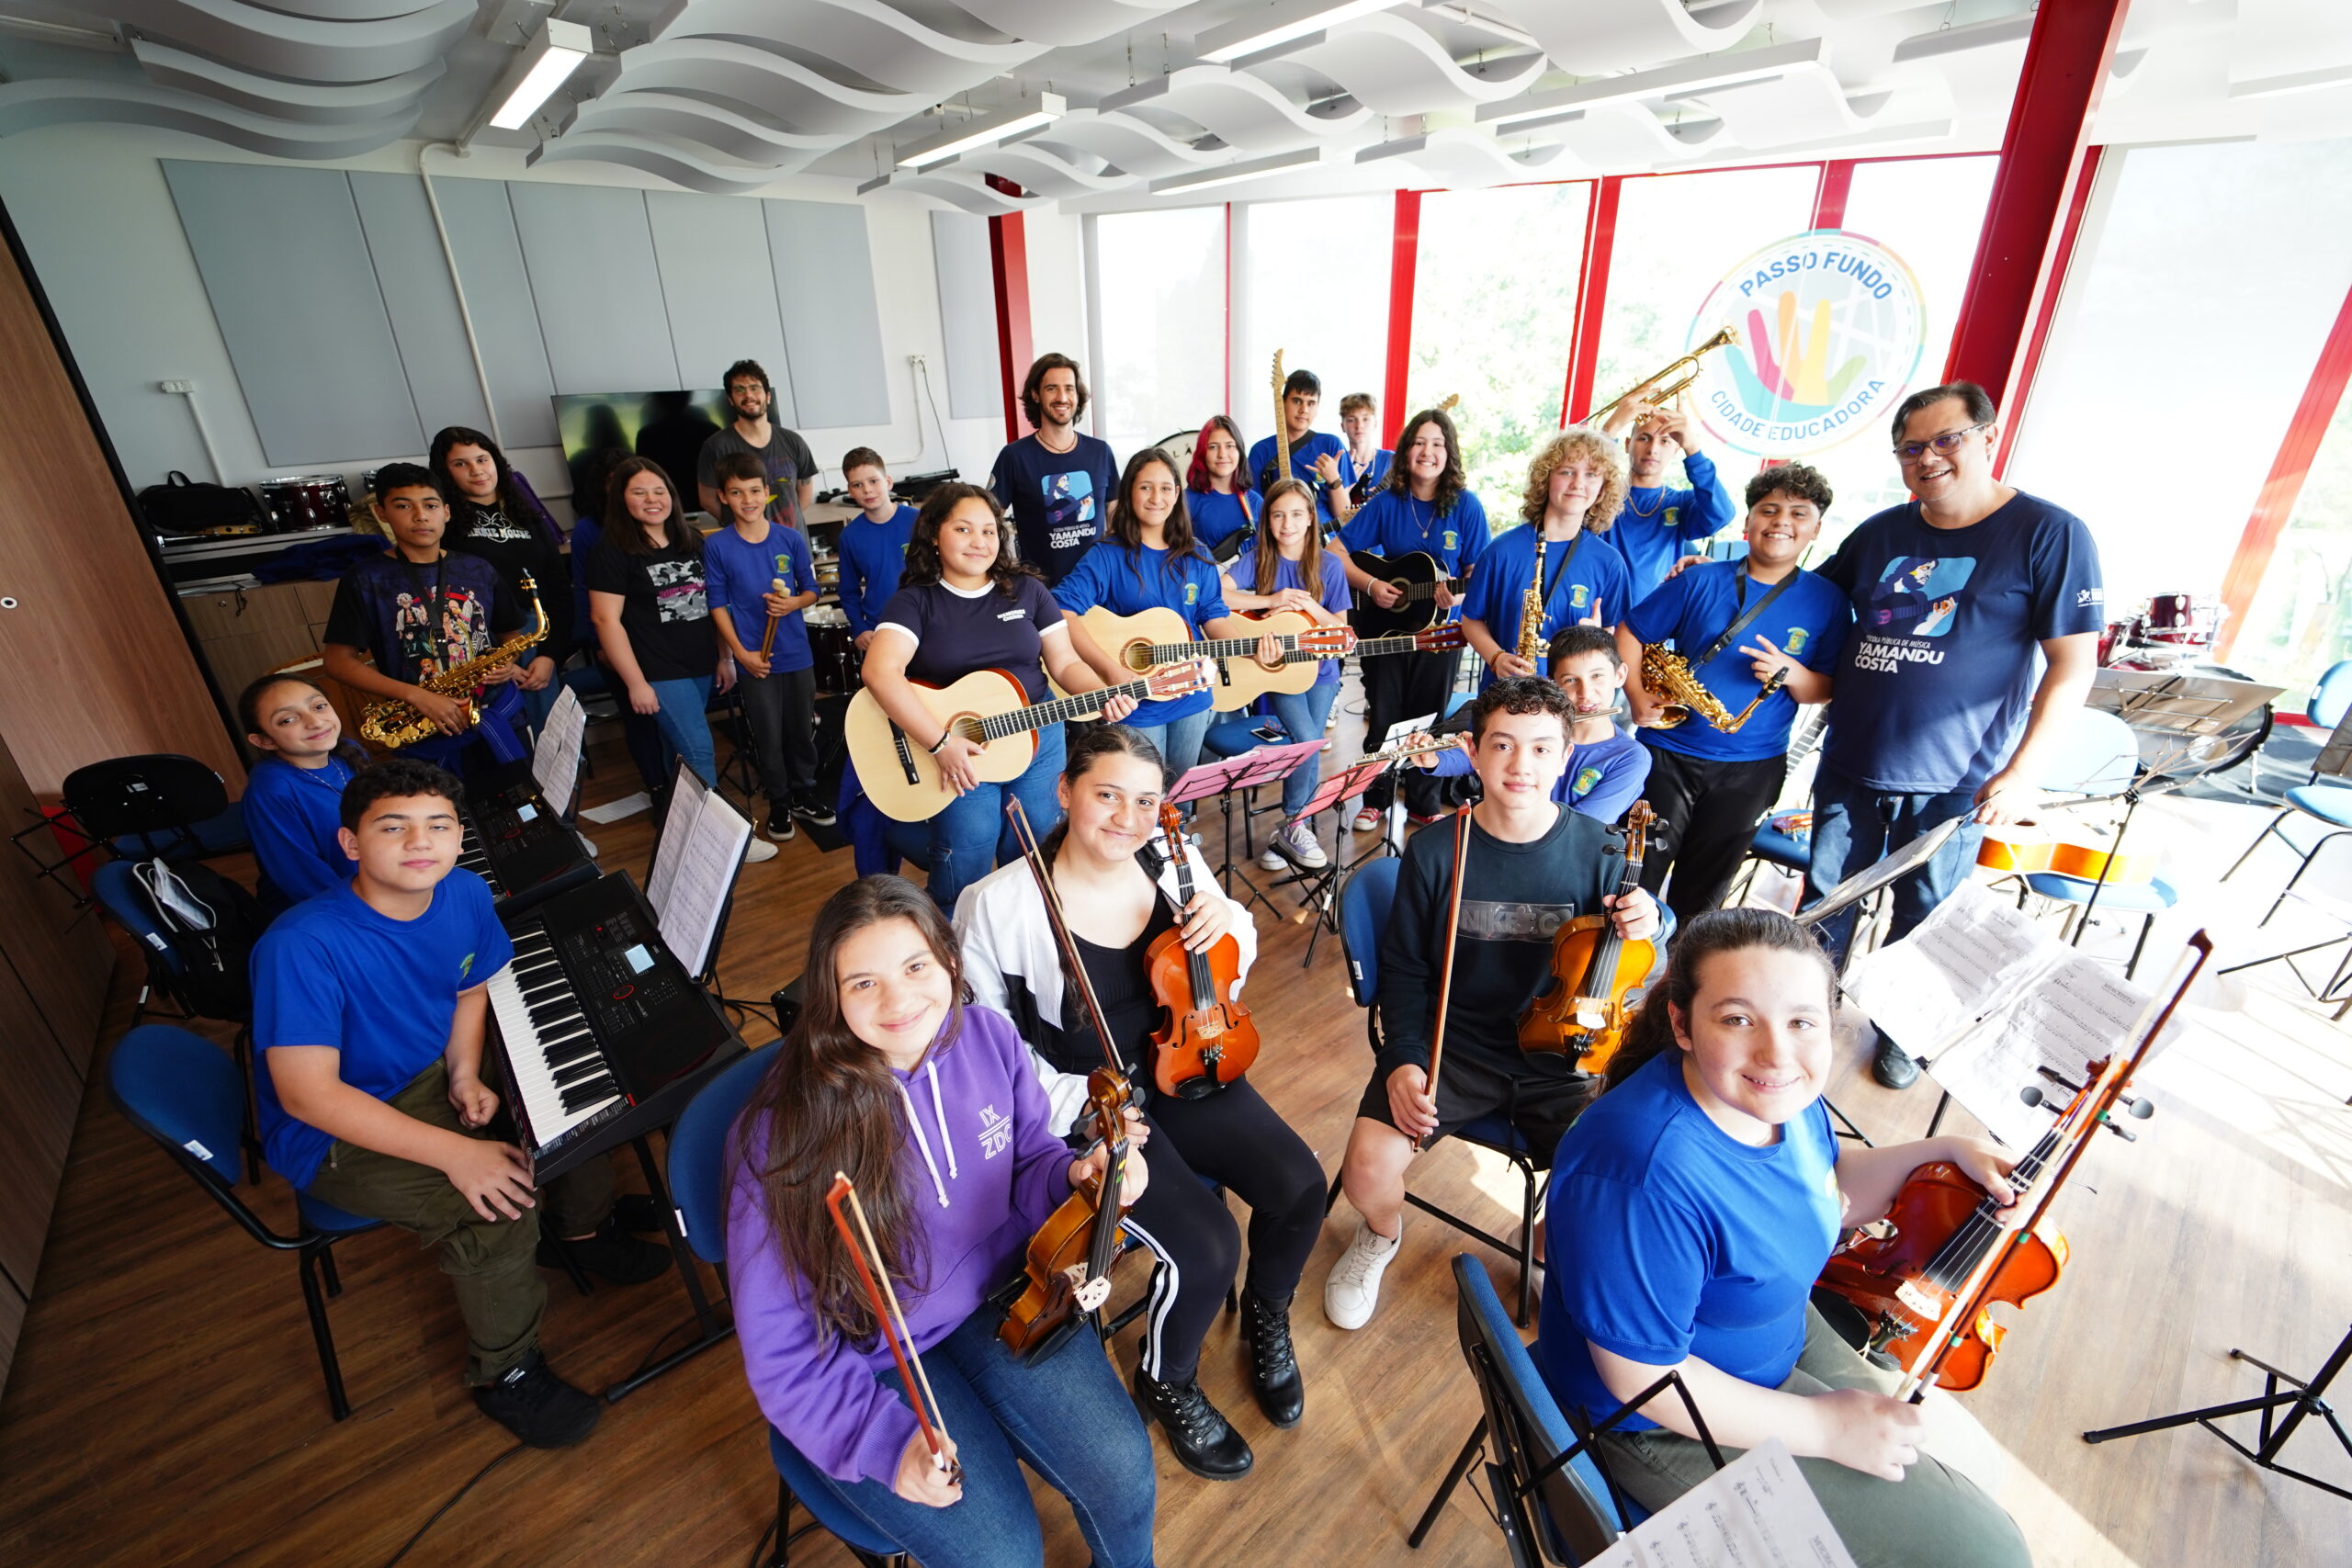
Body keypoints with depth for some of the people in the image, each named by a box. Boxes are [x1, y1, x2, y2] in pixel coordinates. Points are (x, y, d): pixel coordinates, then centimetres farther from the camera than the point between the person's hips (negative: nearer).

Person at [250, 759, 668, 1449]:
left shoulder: (464, 895, -11)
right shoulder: (300, 946, -30)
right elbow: (308, 1094, -30)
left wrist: (465, 1076, -8)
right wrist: (455, 1151, -33)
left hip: (434, 1074, 7)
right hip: (335, 1135, -7)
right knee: (499, 1208, -23)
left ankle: (586, 1230, 26)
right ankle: (505, 1372, 3)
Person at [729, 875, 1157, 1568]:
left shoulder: (987, 1035, -14)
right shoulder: (784, 1134, -24)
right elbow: (779, 1348, -14)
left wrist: (1079, 1174, -18)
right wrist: (884, 1439, -23)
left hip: (998, 1295, 3)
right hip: (870, 1359, -3)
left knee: (1121, 1470, -10)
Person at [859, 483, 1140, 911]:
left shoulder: (1026, 590, 7)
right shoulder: (916, 600, -5)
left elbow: (1065, 663, 6)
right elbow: (879, 671, -20)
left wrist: (1102, 695, -15)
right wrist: (941, 743, -27)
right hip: (957, 751, -3)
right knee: (967, 858, -9)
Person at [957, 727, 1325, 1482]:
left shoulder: (1172, 863, -8)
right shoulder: (999, 904, -19)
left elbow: (1233, 966, 8)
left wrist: (1228, 922, -16)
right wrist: (1079, 1109, -16)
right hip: (1083, 1103, -4)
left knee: (1299, 1185, -11)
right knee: (1206, 1248, -18)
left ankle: (1266, 1320, 25)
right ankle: (1166, 1382, 19)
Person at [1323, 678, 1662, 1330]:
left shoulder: (1597, 852, -7)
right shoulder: (1435, 851, -8)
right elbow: (1405, 970, 0)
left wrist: (1646, 928, -19)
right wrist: (1403, 1059, -14)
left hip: (1557, 1055, 1)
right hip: (1452, 1046, -1)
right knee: (1369, 1165, -20)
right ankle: (1382, 1234, 20)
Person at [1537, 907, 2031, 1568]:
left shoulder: (1777, 1093, -12)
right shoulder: (1643, 1180, -39)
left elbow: (1826, 1193, 11)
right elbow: (1643, 1381, -28)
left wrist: (1944, 1153, -2)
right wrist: (1824, 1428, -18)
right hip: (1675, 1426, -8)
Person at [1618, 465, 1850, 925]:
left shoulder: (1827, 601, 1)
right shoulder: (1700, 582, -3)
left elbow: (1825, 691, 3)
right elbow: (1630, 632, 2)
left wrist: (1789, 671, -18)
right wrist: (1638, 696, -9)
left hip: (1751, 770, 1)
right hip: (1669, 754, -1)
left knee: (1702, 889, 14)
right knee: (1639, 875, 1)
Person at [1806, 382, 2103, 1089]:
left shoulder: (2049, 535, -7)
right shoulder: (1880, 533, 5)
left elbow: (2074, 664, -8)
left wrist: (2025, 770, -15)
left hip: (1955, 781, -3)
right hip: (1850, 763, 3)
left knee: (1923, 917, 13)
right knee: (1824, 901, 14)